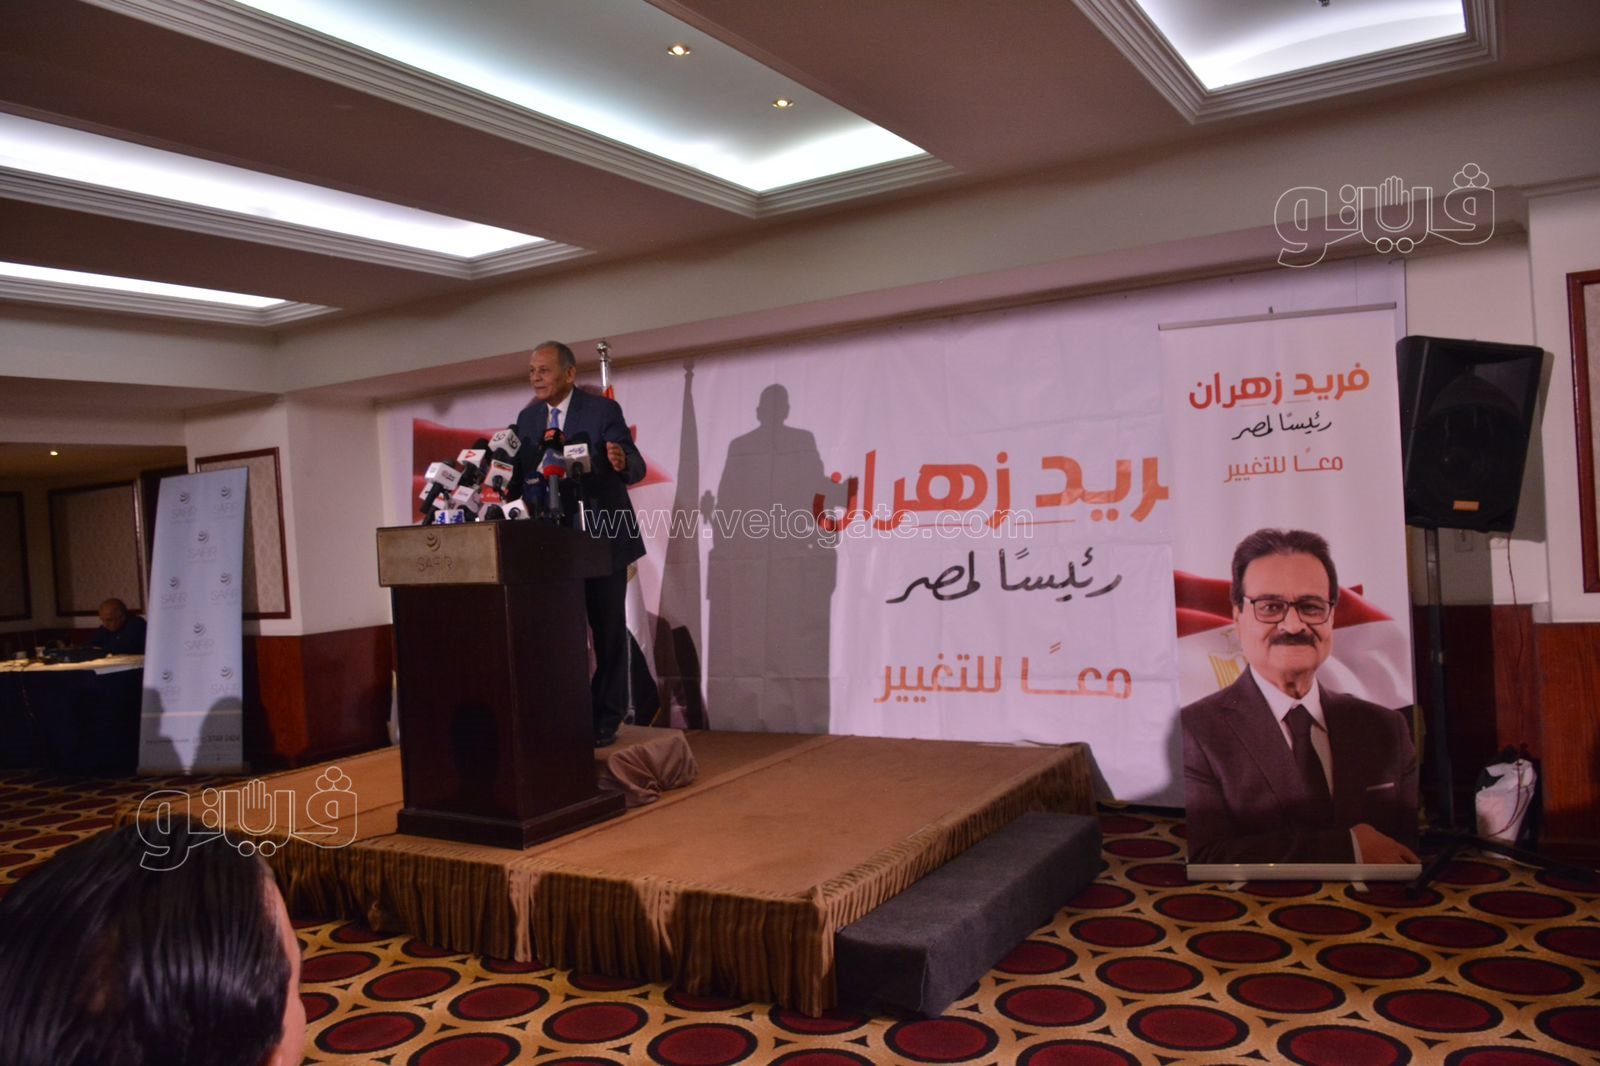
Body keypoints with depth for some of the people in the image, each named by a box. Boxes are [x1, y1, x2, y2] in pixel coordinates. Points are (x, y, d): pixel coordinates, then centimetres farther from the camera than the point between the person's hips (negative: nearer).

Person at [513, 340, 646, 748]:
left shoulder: (602, 410, -11)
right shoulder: (527, 418, 6)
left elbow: (636, 468, -18)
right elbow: (523, 475, 8)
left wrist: (622, 463, -41)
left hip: (602, 538, -5)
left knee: (608, 633, 5)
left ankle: (606, 719, 15)